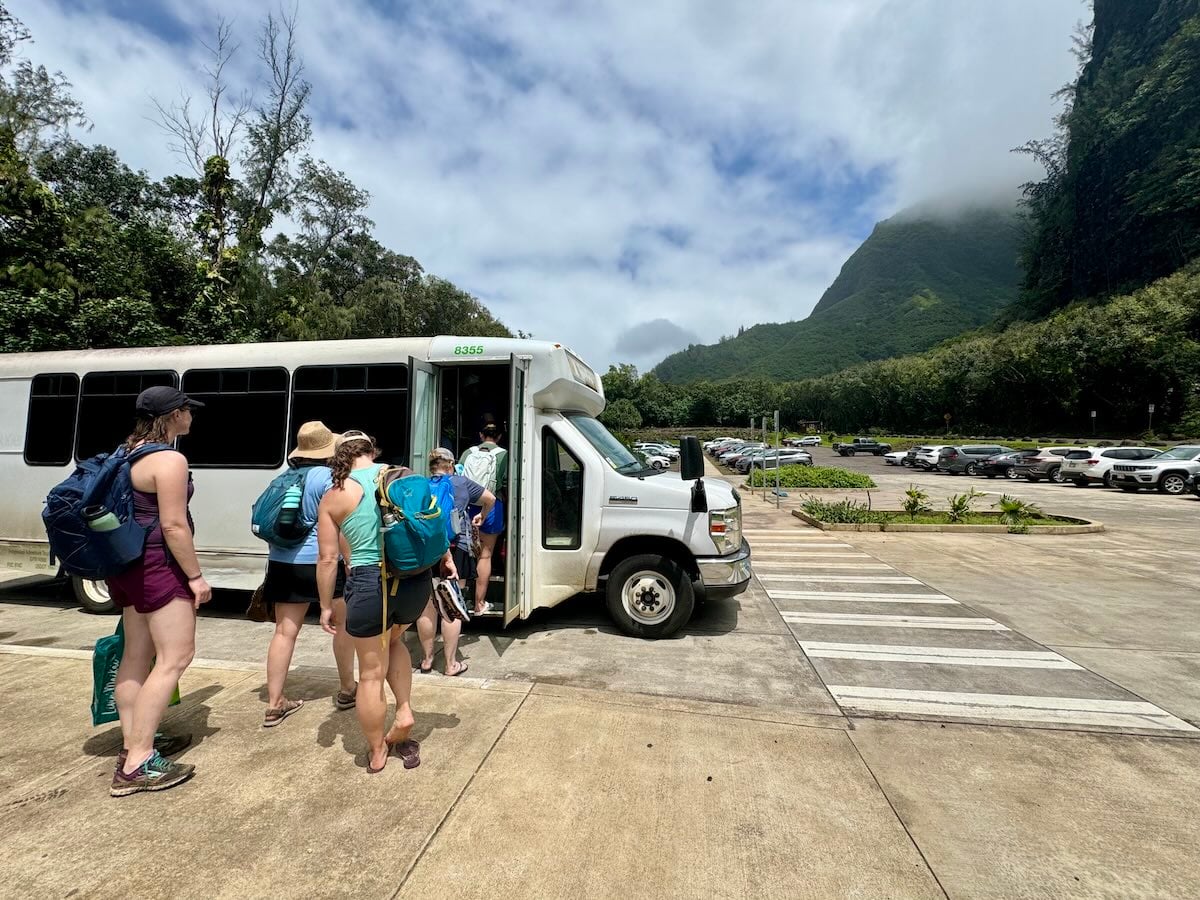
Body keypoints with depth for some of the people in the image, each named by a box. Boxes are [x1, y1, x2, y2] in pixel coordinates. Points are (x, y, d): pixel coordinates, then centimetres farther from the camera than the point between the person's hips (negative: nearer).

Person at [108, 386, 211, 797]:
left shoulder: (127, 454, 11)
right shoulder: (169, 460, -18)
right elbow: (173, 525, -21)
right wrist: (196, 576, -14)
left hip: (127, 564, 10)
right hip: (158, 566, -10)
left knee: (137, 656, 16)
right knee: (175, 658, -5)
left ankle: (134, 744, 27)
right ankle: (137, 764, -2)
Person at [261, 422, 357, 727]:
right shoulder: (328, 476, -11)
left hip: (283, 561, 6)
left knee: (285, 631, 8)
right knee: (344, 623, 12)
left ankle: (274, 705, 13)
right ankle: (347, 690, 23)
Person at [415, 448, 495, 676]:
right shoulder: (461, 483, 6)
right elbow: (490, 498, 18)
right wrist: (481, 517, 35)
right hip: (455, 549, -2)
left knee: (427, 606, 13)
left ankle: (427, 659, 27)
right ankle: (451, 663, 14)